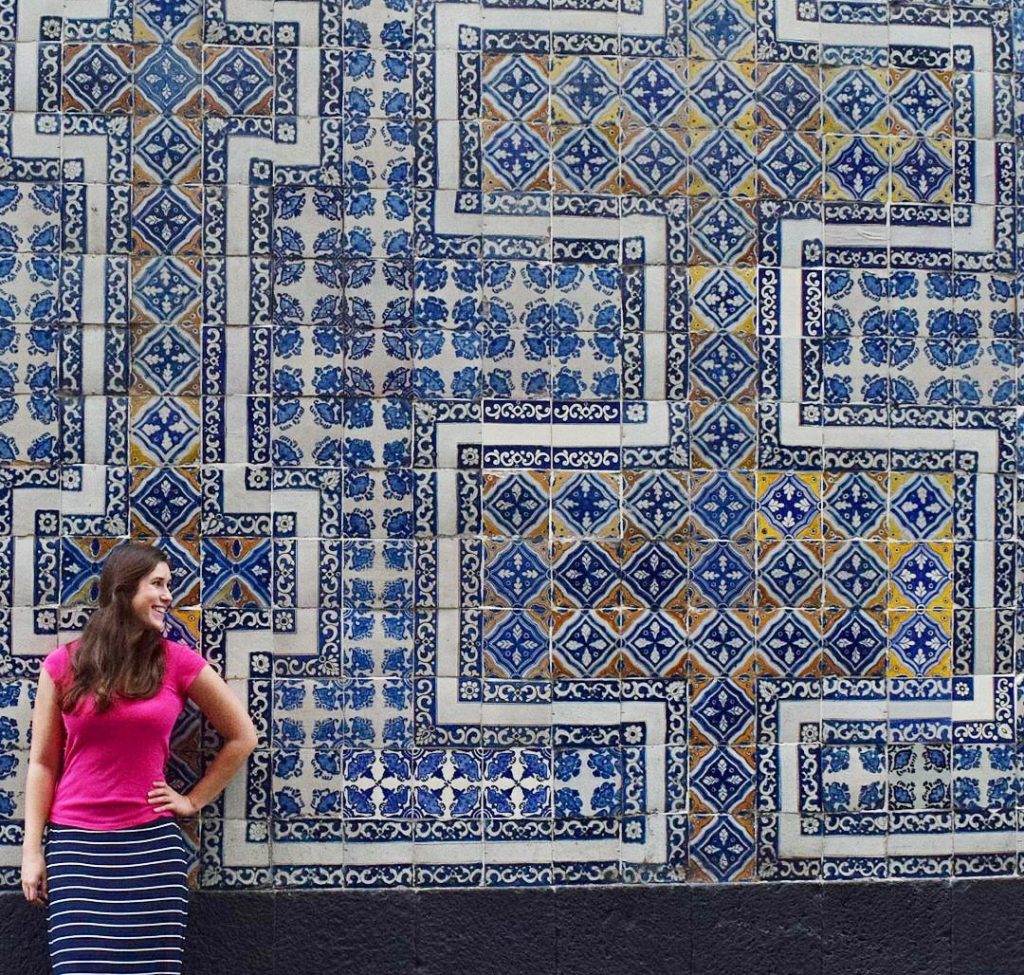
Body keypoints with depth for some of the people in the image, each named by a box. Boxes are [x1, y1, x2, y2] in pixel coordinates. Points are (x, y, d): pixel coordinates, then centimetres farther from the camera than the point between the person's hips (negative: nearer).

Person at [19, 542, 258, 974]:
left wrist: (193, 800, 7)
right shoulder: (64, 664, 2)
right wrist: (32, 851, 1)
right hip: (76, 845, 0)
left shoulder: (177, 661, 1)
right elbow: (42, 763, 5)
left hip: (152, 845, 0)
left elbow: (242, 736, 11)